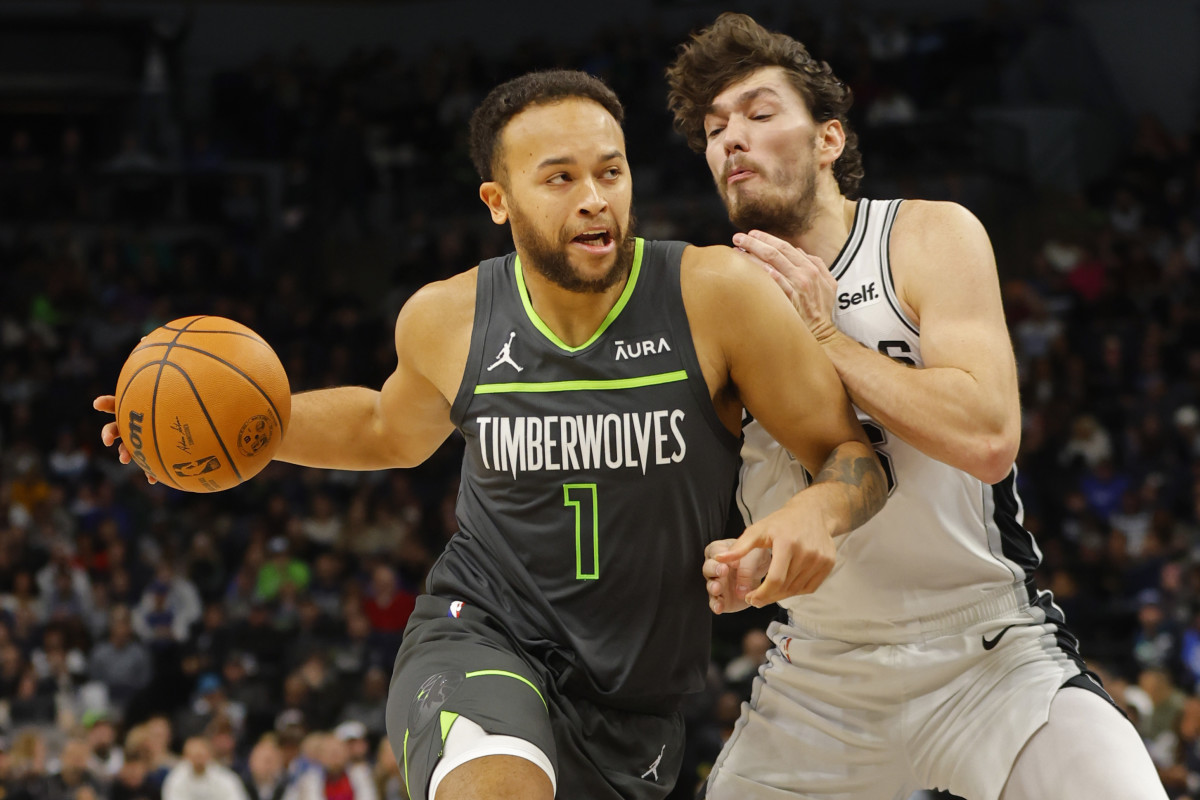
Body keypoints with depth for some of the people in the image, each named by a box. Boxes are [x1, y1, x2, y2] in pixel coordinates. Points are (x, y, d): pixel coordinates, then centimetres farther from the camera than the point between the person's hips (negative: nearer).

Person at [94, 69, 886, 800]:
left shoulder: (713, 294, -15)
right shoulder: (450, 319, -6)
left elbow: (852, 454, -9)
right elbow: (390, 430, 18)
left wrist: (818, 512, -33)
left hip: (638, 697, 2)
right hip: (482, 636, -1)